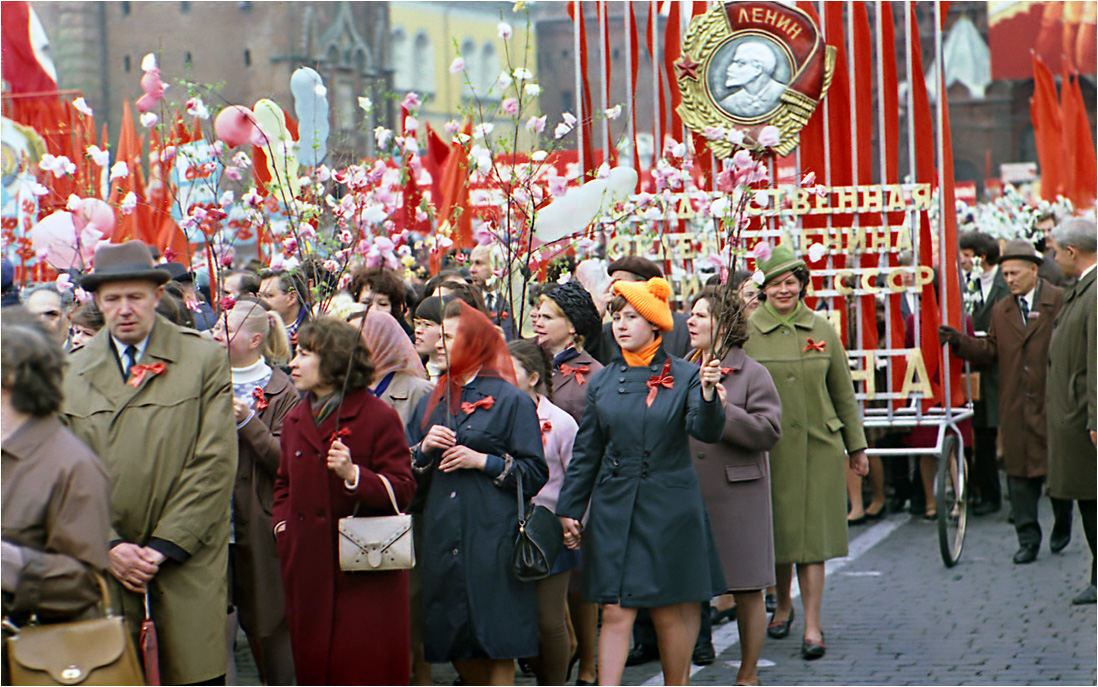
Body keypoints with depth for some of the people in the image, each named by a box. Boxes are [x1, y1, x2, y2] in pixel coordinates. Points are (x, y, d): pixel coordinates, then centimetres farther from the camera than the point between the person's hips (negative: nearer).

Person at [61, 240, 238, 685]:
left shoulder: (205, 360, 3)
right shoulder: (72, 373, 9)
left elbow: (215, 464, -3)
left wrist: (164, 546, -9)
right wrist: (108, 547, -8)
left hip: (187, 555, -2)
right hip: (103, 560, 2)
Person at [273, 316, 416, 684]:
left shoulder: (378, 416, -5)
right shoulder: (295, 420, 16)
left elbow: (402, 489, -10)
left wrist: (354, 475, -25)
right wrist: (282, 523, 9)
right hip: (308, 568, 6)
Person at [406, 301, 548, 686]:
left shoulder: (510, 400, 0)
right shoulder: (432, 404, 17)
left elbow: (535, 472, -5)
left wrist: (483, 461, -13)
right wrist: (424, 449, -2)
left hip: (492, 535, -5)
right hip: (442, 536, 6)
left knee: (497, 644, -5)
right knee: (456, 646, 8)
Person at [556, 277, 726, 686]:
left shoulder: (683, 376, -1)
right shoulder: (602, 381, 7)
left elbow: (705, 431, -14)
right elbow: (586, 452, 11)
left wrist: (708, 394, -33)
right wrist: (569, 510, 10)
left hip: (669, 507, -2)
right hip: (614, 506, 2)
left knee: (669, 611, 6)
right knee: (615, 611, -3)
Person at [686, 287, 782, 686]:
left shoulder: (751, 374, -2)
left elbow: (769, 431, -10)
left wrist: (725, 411, -18)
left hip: (736, 496, -4)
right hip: (687, 497, 4)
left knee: (747, 591, 3)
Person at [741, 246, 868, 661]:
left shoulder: (822, 331, 5)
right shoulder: (746, 334, 0)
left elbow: (843, 394, 12)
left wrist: (856, 446, 12)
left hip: (819, 446, 0)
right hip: (768, 449, 0)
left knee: (812, 533, -3)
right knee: (777, 532, 8)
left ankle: (812, 625, -2)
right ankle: (783, 607, 31)